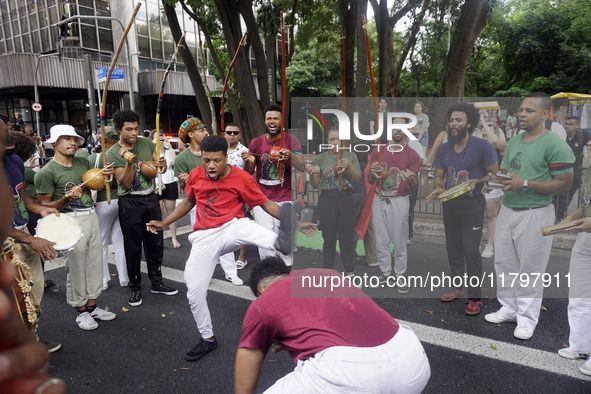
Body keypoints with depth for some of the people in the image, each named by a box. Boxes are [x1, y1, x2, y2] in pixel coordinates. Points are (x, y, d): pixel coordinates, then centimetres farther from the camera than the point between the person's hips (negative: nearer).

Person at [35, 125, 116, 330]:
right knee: (76, 267, 2)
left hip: (91, 216, 7)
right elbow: (44, 205, -8)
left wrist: (104, 175, 1)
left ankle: (92, 306, 28)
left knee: (95, 263, 13)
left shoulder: (83, 162, 9)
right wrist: (65, 200, -25)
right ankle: (81, 312, 19)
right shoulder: (47, 172, -10)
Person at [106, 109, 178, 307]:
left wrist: (162, 164, -17)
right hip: (130, 202, -4)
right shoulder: (112, 153, -9)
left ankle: (157, 282, 26)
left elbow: (161, 169, 7)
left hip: (151, 198, 4)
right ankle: (135, 288, 19)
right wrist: (129, 163, -30)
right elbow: (125, 183, -15)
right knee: (133, 246, 4)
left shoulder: (146, 143, 3)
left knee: (155, 242, 11)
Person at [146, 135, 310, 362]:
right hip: (204, 237, 3)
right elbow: (188, 202, 21)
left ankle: (281, 241, -71)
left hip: (231, 228, -3)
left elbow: (265, 203, -6)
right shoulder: (195, 175, 3)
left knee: (247, 227, -39)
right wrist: (163, 223, 16)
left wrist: (291, 219, -19)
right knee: (194, 292, 2)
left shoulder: (241, 178, -8)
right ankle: (208, 339, 23)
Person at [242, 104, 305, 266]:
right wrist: (247, 162, -13)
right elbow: (249, 172, 10)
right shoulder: (256, 142, 6)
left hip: (284, 198, -1)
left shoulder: (291, 140, 1)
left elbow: (302, 167, -8)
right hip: (261, 198, 2)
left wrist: (291, 155, -28)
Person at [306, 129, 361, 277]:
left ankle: (350, 271, 18)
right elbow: (315, 185, 7)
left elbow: (358, 180, 0)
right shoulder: (321, 159, 4)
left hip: (346, 199, 0)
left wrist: (349, 166, -16)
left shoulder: (351, 156, 5)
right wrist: (313, 173, -14)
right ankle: (327, 270, 18)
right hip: (327, 199, 0)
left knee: (347, 237, 4)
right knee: (329, 238, 4)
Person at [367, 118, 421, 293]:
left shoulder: (412, 155, -3)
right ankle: (385, 272, 26)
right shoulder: (378, 151, 6)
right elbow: (370, 181, 8)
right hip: (378, 200, 3)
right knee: (380, 240, 10)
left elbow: (413, 188, -4)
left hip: (399, 202, -3)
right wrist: (373, 172, -15)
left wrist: (410, 180, -27)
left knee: (399, 242, 1)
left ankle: (400, 276, 17)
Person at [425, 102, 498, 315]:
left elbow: (494, 174, -6)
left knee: (470, 248, -8)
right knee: (453, 246, 14)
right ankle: (457, 286, 31)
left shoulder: (482, 146, -10)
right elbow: (439, 175, 9)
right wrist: (438, 188, -12)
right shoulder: (444, 149, 6)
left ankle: (474, 297, 3)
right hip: (449, 203, 6)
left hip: (472, 203, -6)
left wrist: (475, 182, -23)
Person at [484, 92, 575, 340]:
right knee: (504, 264, 13)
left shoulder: (554, 145, -12)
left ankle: (527, 318, 20)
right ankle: (509, 309, 29)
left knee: (530, 268, 3)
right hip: (507, 210, 7)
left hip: (535, 214, -7)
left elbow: (565, 184, -14)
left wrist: (525, 184, -22)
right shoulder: (514, 141, 12)